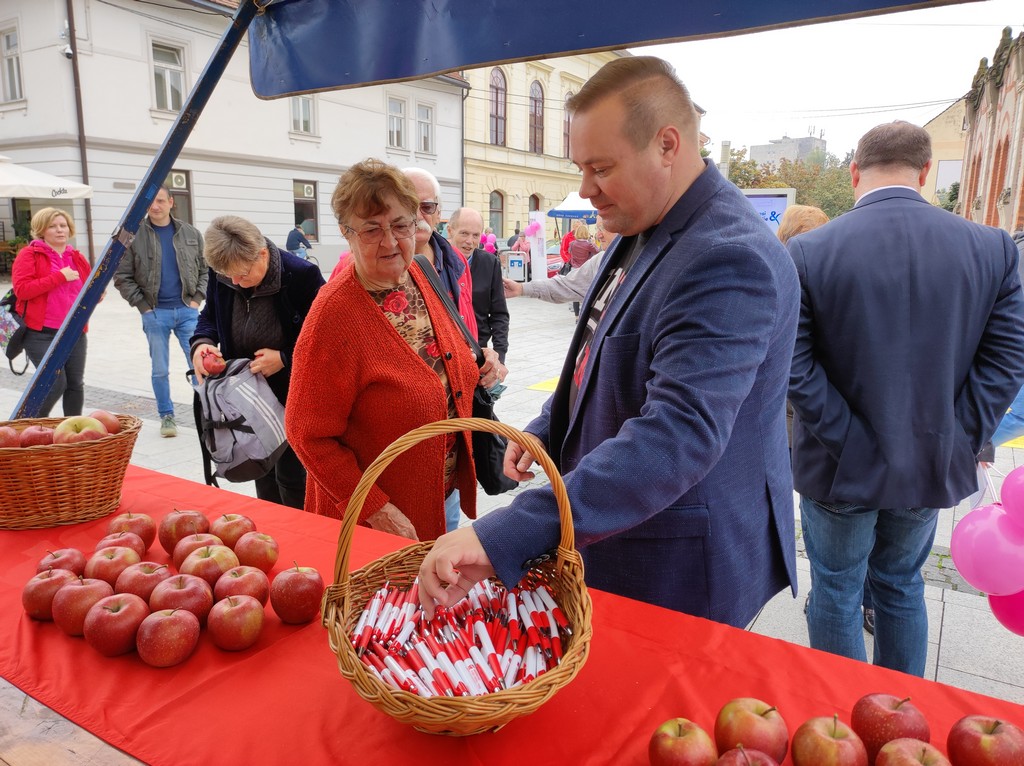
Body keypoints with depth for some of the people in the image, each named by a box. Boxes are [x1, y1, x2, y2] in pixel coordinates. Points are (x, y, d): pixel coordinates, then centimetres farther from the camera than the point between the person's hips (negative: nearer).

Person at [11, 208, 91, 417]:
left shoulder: (77, 258, 14)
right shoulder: (29, 255, -1)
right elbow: (21, 289, -15)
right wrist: (59, 276, -18)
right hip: (41, 333, -5)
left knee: (76, 383, 7)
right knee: (56, 382, -12)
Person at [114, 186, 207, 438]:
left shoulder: (191, 233, 6)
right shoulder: (133, 236, -1)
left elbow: (206, 270, 11)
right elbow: (122, 277, 1)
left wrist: (197, 299, 1)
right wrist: (143, 306, -5)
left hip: (187, 310, 1)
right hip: (155, 313, -1)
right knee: (160, 370, 6)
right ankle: (166, 416, 19)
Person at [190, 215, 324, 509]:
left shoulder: (302, 276, -22)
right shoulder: (221, 274, -6)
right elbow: (210, 316, 12)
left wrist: (284, 358, -23)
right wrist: (201, 343, -9)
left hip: (293, 393, -5)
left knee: (291, 475, -1)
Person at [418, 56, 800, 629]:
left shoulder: (730, 259, -27)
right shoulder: (643, 233, 5)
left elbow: (677, 437, -37)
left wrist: (503, 537, -41)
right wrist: (548, 428, 6)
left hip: (680, 573, -9)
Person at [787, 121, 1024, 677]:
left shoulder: (809, 251, -16)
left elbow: (793, 366, -20)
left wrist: (848, 440, -13)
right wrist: (960, 441, -4)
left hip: (842, 466, -3)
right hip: (934, 464, 4)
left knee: (836, 592, 14)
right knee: (902, 585, 23)